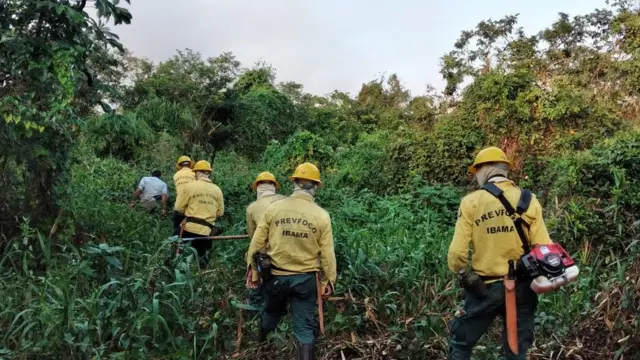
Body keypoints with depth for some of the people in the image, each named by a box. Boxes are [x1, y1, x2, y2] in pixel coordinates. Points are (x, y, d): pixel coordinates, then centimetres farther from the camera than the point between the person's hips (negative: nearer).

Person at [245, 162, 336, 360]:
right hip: (305, 279, -3)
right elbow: (327, 254, -7)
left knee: (271, 313, 28)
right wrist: (329, 280, 6)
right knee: (304, 326, 9)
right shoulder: (321, 215, -10)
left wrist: (252, 270, 8)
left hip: (275, 276, 3)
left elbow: (257, 242, -4)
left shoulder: (273, 208, -8)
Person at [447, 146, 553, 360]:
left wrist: (459, 273, 10)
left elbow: (457, 251, -11)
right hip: (522, 287, 3)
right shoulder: (529, 200, -3)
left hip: (485, 287, -2)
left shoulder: (471, 202, -9)